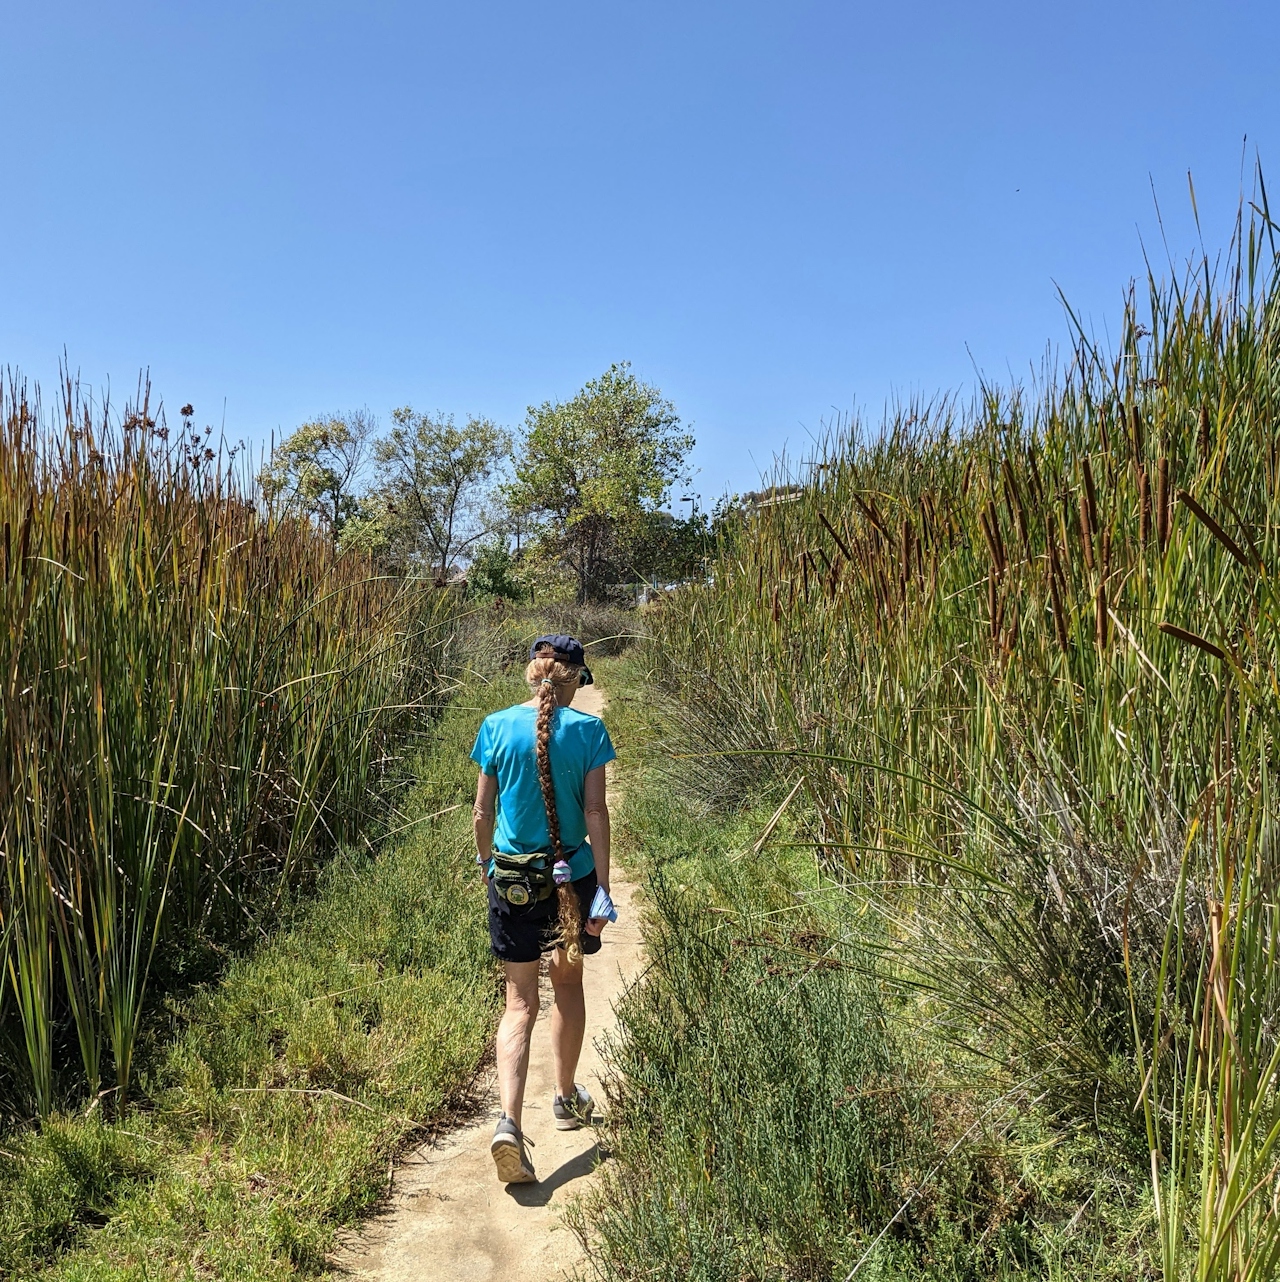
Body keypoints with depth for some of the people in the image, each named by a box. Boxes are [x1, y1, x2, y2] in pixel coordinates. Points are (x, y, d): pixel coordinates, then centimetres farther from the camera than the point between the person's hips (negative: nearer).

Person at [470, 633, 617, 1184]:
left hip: (512, 878, 1)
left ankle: (509, 1121, -8)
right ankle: (567, 1099, 37)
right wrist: (603, 889, -7)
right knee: (568, 983, 21)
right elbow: (596, 813, -10)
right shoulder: (587, 730, -9)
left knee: (520, 1003, 8)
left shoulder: (497, 727, -4)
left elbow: (483, 812, 0)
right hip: (572, 876, 0)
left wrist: (484, 861, 18)